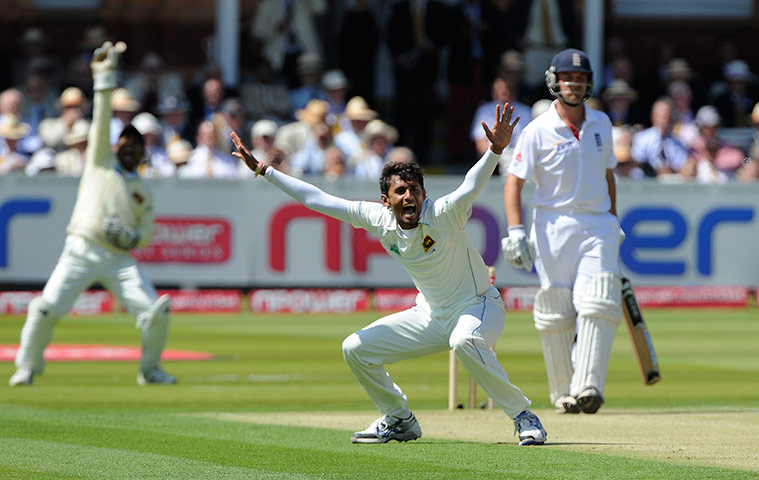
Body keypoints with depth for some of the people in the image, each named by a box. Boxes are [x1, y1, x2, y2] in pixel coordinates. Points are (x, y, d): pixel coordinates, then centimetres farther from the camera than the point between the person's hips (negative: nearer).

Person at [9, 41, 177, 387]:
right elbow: (102, 120, 7)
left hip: (120, 260, 2)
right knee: (46, 308, -16)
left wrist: (133, 237, -8)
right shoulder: (101, 162, 15)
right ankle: (27, 366, 1)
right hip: (82, 251, -2)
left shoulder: (144, 192, 20)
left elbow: (147, 232, 16)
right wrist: (105, 79, -1)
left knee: (156, 310, -13)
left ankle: (149, 369, 7)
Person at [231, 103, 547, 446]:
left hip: (478, 306, -7)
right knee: (356, 348, 3)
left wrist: (495, 150, -63)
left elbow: (472, 185, -44)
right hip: (430, 313, 7)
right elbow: (317, 199, -4)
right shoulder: (378, 219, -9)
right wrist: (263, 169, -4)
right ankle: (400, 421, 23)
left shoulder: (443, 214, -24)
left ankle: (522, 415, -25)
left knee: (464, 341, -40)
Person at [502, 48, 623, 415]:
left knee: (597, 303, -15)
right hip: (554, 227, -3)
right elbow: (514, 181, -6)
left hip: (597, 225, 3)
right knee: (555, 312, 0)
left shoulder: (601, 123, 10)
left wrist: (613, 221, 21)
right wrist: (515, 230, -17)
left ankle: (588, 387, -21)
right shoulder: (538, 131, -4)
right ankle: (562, 393, 11)